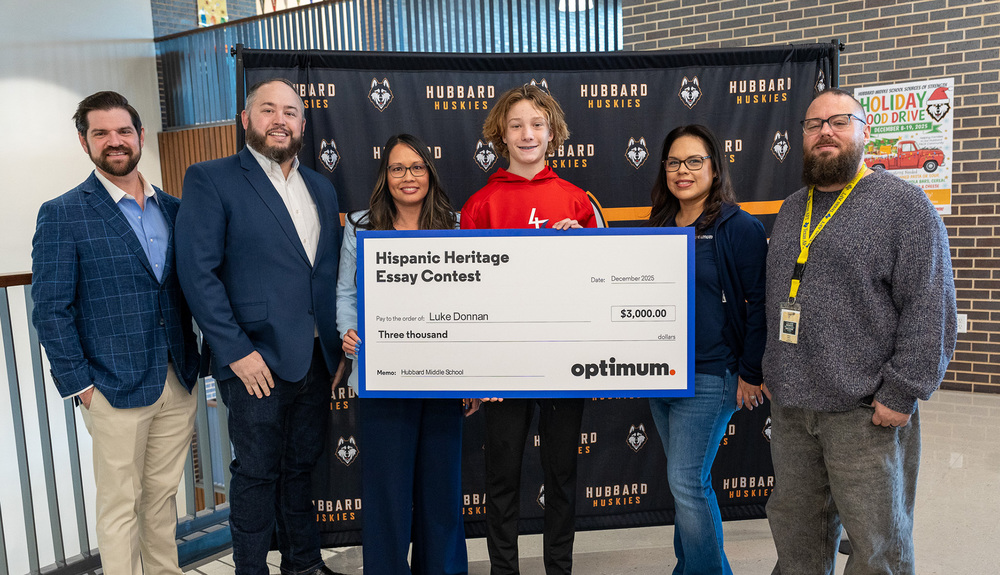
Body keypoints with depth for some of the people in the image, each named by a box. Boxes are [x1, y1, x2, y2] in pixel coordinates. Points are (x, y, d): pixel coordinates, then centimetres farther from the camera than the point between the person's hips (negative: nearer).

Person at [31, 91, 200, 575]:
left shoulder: (173, 208, 9)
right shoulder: (63, 215, -5)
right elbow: (50, 310, -6)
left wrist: (195, 359, 5)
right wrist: (80, 384, -9)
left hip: (178, 384, 4)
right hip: (115, 389, -4)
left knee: (163, 495, 17)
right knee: (120, 506, 8)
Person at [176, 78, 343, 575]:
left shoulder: (321, 188, 14)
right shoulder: (210, 180, -4)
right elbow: (197, 273, -12)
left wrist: (339, 344, 6)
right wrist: (237, 351, -16)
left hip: (317, 358, 6)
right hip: (257, 360, -5)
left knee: (301, 466, 18)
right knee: (257, 473, 7)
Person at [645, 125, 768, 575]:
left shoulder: (739, 228, -8)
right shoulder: (658, 227, 10)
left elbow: (759, 304, -11)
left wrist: (751, 374, -12)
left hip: (709, 376, -6)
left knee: (686, 481, -6)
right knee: (688, 482, 16)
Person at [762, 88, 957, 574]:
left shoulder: (904, 204, -5)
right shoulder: (792, 210, 16)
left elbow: (930, 306, -11)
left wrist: (902, 393, -16)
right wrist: (771, 370, 15)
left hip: (865, 411, -6)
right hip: (789, 407, 6)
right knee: (795, 535, 17)